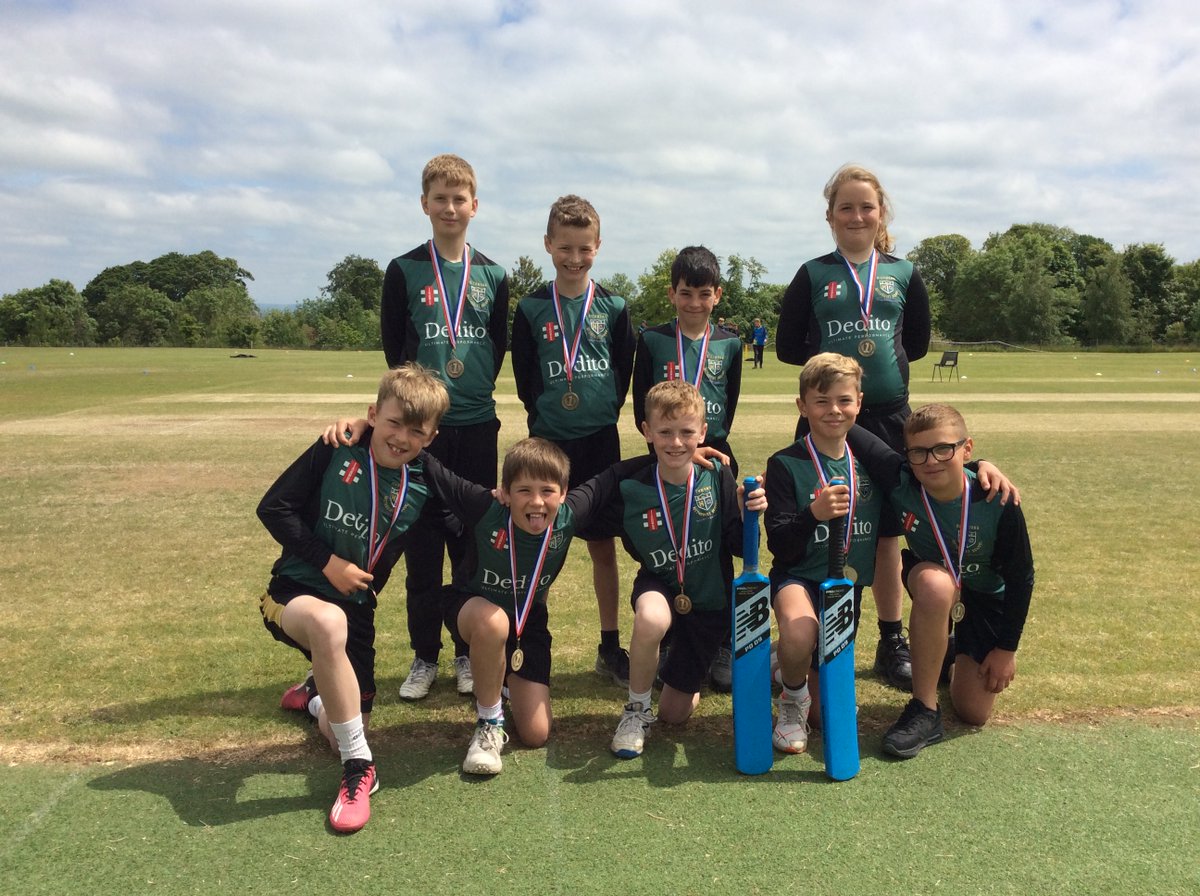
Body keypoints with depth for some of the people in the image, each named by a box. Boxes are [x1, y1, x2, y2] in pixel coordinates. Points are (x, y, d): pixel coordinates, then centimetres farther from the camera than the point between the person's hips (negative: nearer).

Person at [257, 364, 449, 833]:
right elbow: (273, 507, -12)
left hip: (355, 608, 4)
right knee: (329, 622, -41)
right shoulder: (337, 452, -11)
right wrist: (328, 561, -16)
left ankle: (317, 691, 44)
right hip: (297, 591, -4)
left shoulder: (423, 487, -2)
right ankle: (360, 767, -24)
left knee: (343, 735, 4)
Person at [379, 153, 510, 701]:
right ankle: (425, 656, 15)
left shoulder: (492, 276, 7)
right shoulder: (404, 271, 1)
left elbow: (499, 344, 12)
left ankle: (470, 654, 18)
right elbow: (393, 345, 3)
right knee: (422, 543, 3)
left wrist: (480, 386, 3)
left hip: (478, 424, 2)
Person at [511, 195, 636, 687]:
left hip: (600, 440, 1)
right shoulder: (531, 308, 0)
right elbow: (523, 374, 4)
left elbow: (624, 370, 7)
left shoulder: (613, 308, 2)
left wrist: (606, 412, 1)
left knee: (603, 544, 7)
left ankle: (610, 646, 19)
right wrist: (543, 411, -1)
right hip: (547, 440, 0)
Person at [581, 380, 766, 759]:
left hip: (709, 600, 1)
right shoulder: (631, 490, -16)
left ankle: (684, 677, 47)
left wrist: (749, 515, -33)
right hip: (659, 586, -1)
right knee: (652, 619, -40)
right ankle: (636, 710, -10)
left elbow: (739, 547, -14)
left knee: (675, 714, 8)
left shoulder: (718, 478, -16)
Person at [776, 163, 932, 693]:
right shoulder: (813, 276, 3)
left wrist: (886, 355, 1)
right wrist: (828, 358, -8)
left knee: (886, 531, 8)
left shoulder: (903, 274, 8)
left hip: (888, 414, 2)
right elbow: (786, 346, 2)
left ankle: (892, 643, 21)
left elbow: (919, 341, 14)